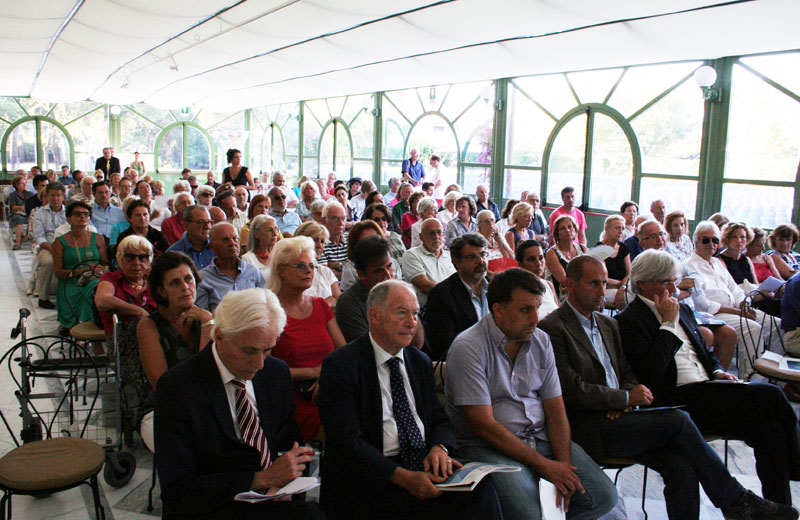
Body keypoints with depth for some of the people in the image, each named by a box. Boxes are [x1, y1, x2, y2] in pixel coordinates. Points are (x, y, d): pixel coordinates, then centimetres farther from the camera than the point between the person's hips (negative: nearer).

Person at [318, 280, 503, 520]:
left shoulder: (420, 362, 15)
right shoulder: (340, 366, -6)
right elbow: (346, 442, -13)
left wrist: (439, 447, -7)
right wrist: (403, 477, -23)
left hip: (425, 464, 6)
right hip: (376, 478, -5)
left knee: (481, 490, -24)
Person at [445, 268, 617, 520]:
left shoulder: (541, 341, 6)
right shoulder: (467, 347, -14)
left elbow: (555, 408, 6)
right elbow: (484, 426, -17)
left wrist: (563, 465, -10)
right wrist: (544, 465, -16)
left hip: (540, 438, 6)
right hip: (488, 446, -6)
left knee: (604, 496, -7)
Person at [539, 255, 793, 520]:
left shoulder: (608, 324, 19)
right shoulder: (552, 328, -8)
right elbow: (571, 389, -13)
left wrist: (624, 401, -2)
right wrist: (626, 398, -11)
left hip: (617, 417, 7)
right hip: (588, 427, -7)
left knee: (680, 466, -17)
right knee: (678, 420, -19)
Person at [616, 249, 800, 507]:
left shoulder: (683, 310, 21)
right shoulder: (628, 321, -6)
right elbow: (652, 371, -18)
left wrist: (717, 371, 8)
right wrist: (668, 323, -11)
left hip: (707, 388, 8)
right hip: (677, 399, -8)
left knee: (769, 427, -19)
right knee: (771, 395, -18)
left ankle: (778, 506, -7)